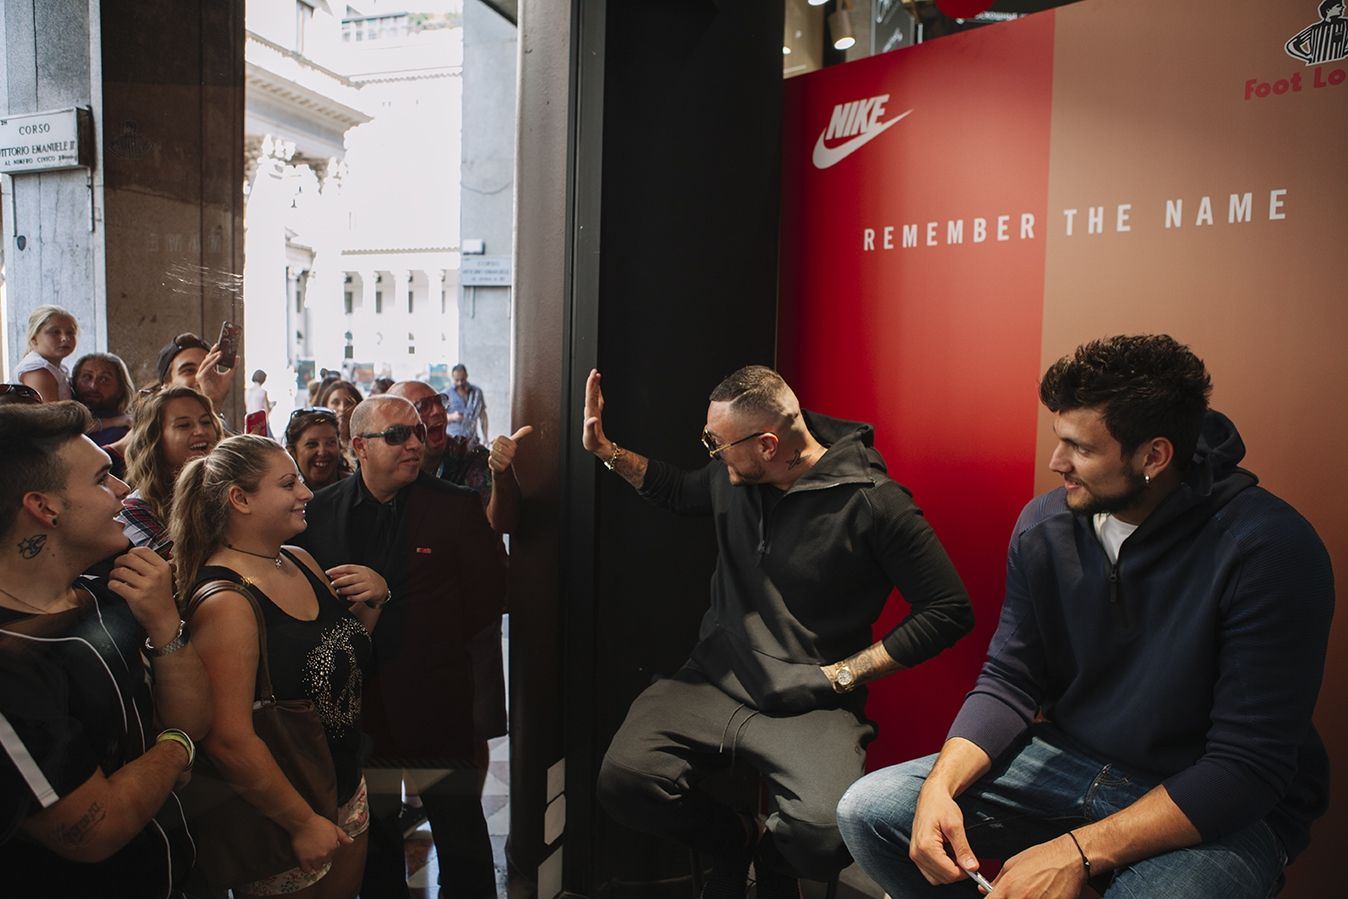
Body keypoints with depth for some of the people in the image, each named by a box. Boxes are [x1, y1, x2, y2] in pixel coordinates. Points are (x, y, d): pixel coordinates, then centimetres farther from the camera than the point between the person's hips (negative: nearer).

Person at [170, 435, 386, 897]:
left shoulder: (300, 562, -1)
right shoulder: (226, 600, -25)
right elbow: (228, 740, -27)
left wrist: (373, 598, -6)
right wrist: (303, 823, -18)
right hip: (277, 818, -7)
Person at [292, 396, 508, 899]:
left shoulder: (456, 507, -5)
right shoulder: (320, 511, 2)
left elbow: (490, 593, -4)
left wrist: (438, 645, -7)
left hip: (437, 701, -2)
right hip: (354, 700, 3)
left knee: (459, 830, 9)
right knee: (373, 834, 20)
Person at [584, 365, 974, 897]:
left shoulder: (873, 503, -12)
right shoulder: (732, 476, 4)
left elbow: (949, 611, -8)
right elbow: (679, 492, 29)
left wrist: (842, 673, -9)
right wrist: (605, 449, 18)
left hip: (809, 704, -4)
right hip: (716, 679, 5)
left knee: (826, 835, -32)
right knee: (623, 781, -22)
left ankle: (775, 856, 10)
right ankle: (734, 840, 12)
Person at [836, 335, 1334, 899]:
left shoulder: (1269, 549, -22)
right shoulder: (1045, 524, -5)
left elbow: (1248, 766, -23)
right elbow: (1008, 682, 0)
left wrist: (1081, 851, -29)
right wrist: (940, 785, -19)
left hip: (1221, 807, -4)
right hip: (1072, 762, 5)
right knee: (866, 810, -9)